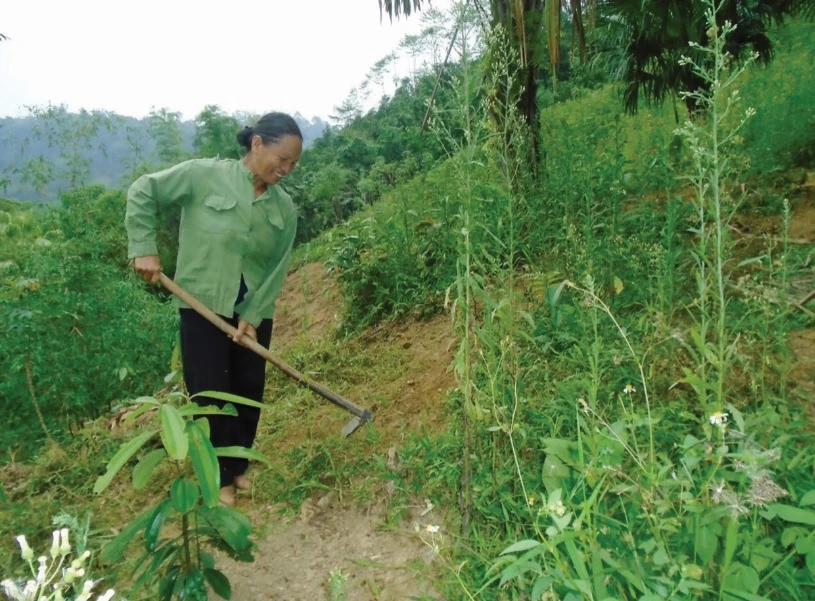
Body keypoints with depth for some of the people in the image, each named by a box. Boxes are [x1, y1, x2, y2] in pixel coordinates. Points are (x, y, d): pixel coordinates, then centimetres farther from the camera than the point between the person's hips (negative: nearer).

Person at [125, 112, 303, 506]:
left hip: (254, 313, 4)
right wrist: (143, 248, -11)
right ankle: (221, 477, 18)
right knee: (210, 393, 0)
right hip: (203, 304, -4)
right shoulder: (205, 175, -11)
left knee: (249, 392, 10)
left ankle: (238, 466, 31)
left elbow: (277, 269, -2)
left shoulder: (284, 208, -1)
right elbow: (142, 192, -4)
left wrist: (253, 316, -11)